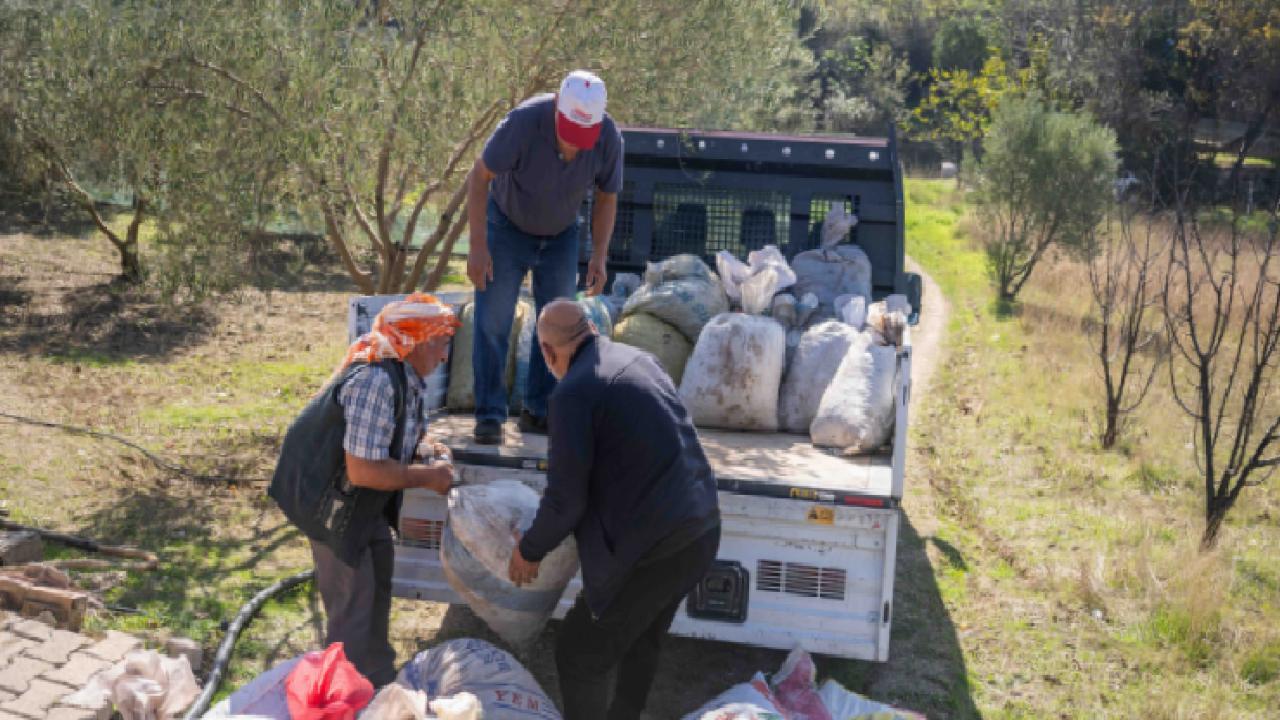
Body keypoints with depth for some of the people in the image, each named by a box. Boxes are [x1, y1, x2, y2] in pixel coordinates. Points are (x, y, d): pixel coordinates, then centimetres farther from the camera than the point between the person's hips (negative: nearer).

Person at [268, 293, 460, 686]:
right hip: (333, 502, -10)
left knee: (377, 585, 21)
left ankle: (380, 681, 39)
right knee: (352, 605, -2)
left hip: (366, 503, 10)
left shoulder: (406, 376, -1)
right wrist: (428, 477, -23)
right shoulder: (377, 382, -32)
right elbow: (364, 470, -34)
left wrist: (426, 451, -1)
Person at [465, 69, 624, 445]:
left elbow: (606, 198, -6)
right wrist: (478, 246, -26)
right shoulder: (524, 122, -33)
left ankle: (539, 411, 13)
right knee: (493, 321, -8)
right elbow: (479, 177, -23)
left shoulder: (608, 138, -23)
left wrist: (599, 256, -14)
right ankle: (489, 415, -1)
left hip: (560, 237, 3)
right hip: (507, 227, -3)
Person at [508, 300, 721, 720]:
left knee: (579, 658, 9)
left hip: (653, 546, -8)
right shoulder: (637, 359, 10)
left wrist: (530, 551, 5)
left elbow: (566, 500, -13)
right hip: (702, 531, 8)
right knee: (642, 642, 27)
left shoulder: (573, 393, -14)